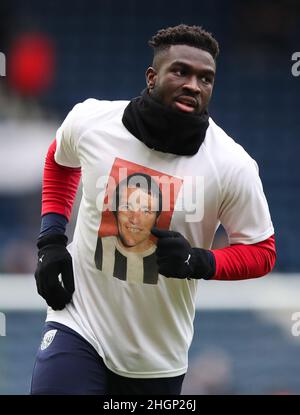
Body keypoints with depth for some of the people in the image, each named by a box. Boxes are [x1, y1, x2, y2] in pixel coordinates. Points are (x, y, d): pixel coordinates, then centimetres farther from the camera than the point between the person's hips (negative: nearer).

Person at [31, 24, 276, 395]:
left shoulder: (232, 166, -13)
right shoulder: (91, 120, -7)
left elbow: (261, 252, -2)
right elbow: (59, 160, 16)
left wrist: (197, 262, -21)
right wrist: (51, 241, 5)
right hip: (78, 325, 0)